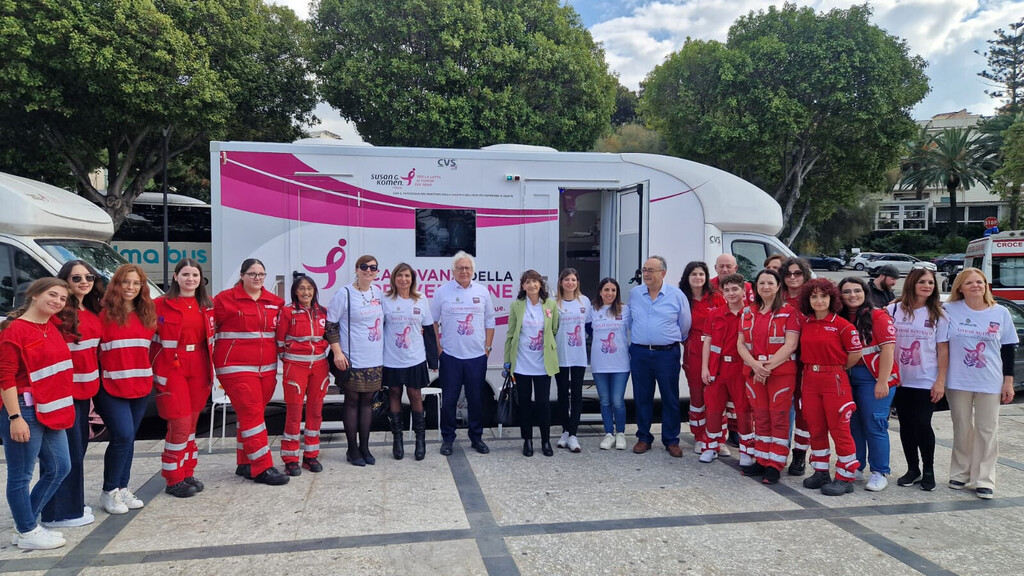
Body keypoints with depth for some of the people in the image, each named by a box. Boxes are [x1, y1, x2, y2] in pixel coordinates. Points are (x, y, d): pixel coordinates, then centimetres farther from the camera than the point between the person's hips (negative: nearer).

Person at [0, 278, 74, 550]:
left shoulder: (51, 329, 12)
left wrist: (62, 408, 15)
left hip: (51, 411, 9)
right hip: (25, 412, -9)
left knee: (59, 468, 15)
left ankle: (27, 522, 28)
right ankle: (27, 533, 16)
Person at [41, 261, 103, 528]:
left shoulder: (92, 314, 11)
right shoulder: (58, 313, -14)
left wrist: (92, 390, 16)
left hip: (84, 391, 8)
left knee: (78, 449, 16)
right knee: (68, 452, -1)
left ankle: (73, 505, 28)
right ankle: (61, 513, 10)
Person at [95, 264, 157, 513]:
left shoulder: (147, 315, 8)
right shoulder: (104, 315, -7)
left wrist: (151, 374, 5)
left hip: (141, 387, 5)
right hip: (111, 388, -5)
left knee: (128, 438, 12)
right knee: (123, 435, -10)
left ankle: (122, 489, 23)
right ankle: (109, 492, 7)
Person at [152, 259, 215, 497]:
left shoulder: (206, 306, 10)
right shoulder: (161, 304, -5)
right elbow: (151, 339, -6)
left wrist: (210, 369, 13)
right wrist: (155, 372, -11)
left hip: (198, 370, 5)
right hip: (171, 369, -5)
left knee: (192, 423, 11)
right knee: (180, 424, -7)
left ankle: (187, 473, 23)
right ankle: (174, 480, 7)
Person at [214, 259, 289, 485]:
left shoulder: (275, 301, 9)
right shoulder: (225, 299, -4)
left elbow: (279, 332, 19)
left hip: (266, 369, 5)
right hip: (237, 368, -5)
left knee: (251, 415, 12)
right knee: (251, 415, -7)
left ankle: (245, 463, 23)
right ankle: (262, 468, -4)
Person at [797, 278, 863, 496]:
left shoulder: (842, 325, -9)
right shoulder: (806, 323, 6)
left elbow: (855, 353, -4)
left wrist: (838, 368, 5)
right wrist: (812, 367, 4)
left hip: (834, 380, -5)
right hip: (810, 380, 5)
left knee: (839, 430, 0)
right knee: (816, 429, 12)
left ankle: (845, 478, 10)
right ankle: (820, 472, 24)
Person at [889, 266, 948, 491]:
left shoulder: (938, 315, 0)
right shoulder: (894, 310, 1)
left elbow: (943, 349, -1)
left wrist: (940, 381, -6)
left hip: (926, 382, -2)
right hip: (900, 380, 2)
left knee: (922, 424, -4)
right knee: (906, 425, 8)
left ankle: (928, 470, 15)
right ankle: (912, 469, 22)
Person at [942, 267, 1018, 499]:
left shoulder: (1001, 313, 0)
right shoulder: (950, 310, -4)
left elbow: (1008, 348, 5)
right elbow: (940, 343, 1)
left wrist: (1008, 381, 1)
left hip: (990, 383, 1)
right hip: (958, 382, -1)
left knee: (987, 431, 4)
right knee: (962, 429, 9)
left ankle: (984, 480, 12)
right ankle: (960, 474, 21)